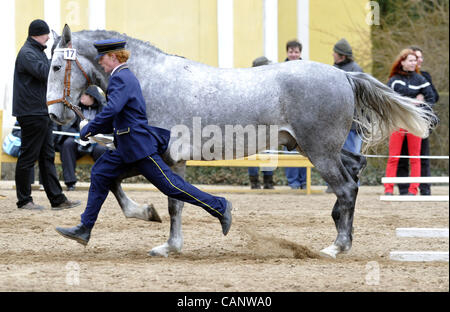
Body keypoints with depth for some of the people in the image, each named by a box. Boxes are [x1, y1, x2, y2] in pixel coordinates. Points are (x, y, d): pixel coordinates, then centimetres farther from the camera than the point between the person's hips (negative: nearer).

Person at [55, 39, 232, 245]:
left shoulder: (121, 79, -16)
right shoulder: (125, 76, 17)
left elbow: (111, 110, -29)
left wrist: (88, 131, -18)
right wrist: (93, 128, 13)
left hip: (140, 146, -11)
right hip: (127, 146, 11)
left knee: (169, 184, -7)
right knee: (99, 174, 9)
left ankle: (219, 206, 0)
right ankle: (84, 230, 12)